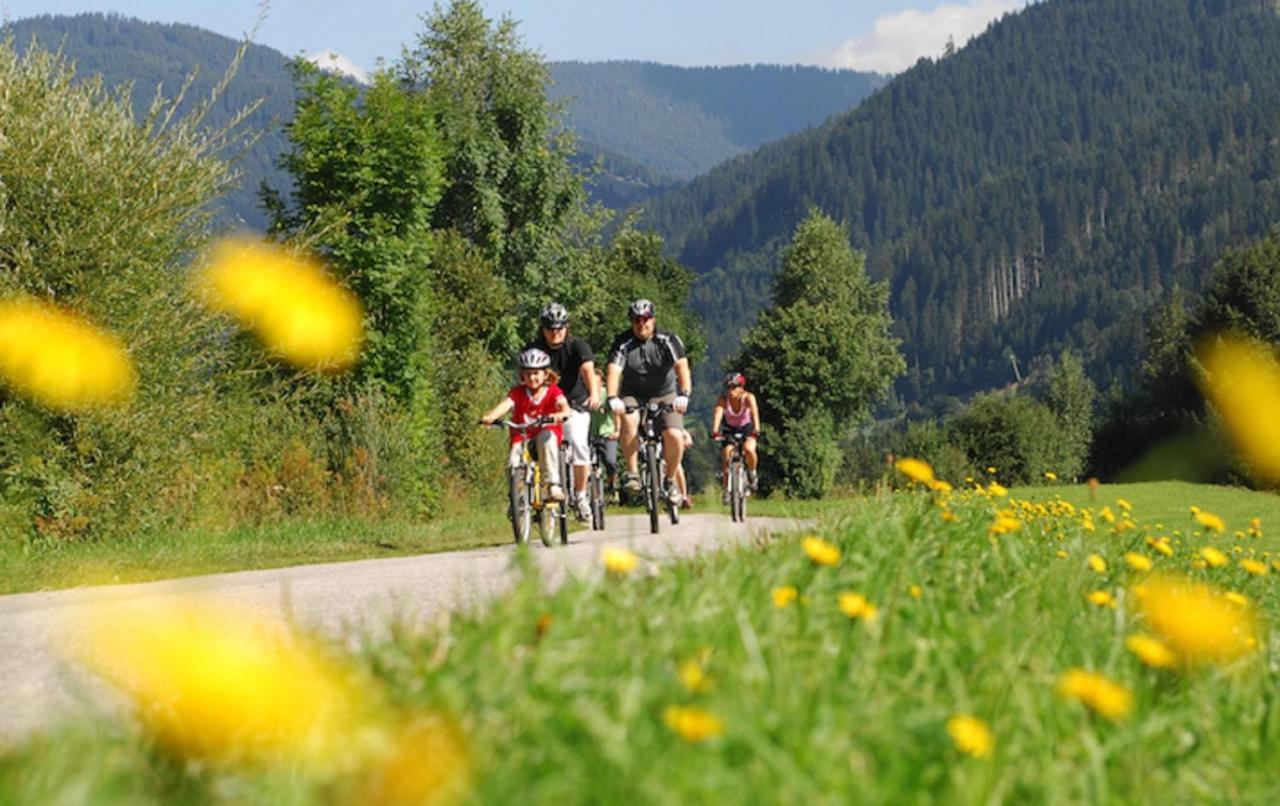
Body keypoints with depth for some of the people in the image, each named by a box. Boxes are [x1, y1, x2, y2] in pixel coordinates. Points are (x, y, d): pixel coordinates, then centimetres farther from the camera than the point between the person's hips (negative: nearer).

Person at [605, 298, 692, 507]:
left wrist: (684, 395, -45)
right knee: (629, 420, -33)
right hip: (632, 395, 0)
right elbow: (613, 371, -26)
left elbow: (682, 367, -27)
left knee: (675, 436, -20)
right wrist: (612, 398, -46)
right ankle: (631, 473, -22)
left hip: (664, 395, 0)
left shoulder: (668, 340, -14)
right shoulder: (623, 343, -13)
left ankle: (670, 480, 5)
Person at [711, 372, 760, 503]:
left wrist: (756, 429, -58)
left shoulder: (748, 398, -26)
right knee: (727, 453, -20)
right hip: (730, 429, 1)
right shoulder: (723, 399, -24)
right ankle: (726, 489, -5)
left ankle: (752, 472, 1)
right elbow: (717, 414, -38)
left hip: (747, 429, -1)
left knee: (748, 449, -30)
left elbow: (754, 413, -41)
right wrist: (715, 431, -56)